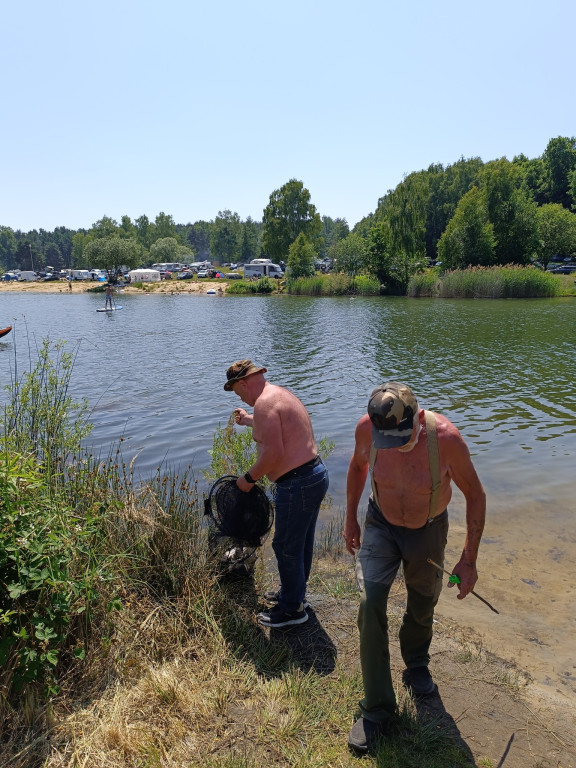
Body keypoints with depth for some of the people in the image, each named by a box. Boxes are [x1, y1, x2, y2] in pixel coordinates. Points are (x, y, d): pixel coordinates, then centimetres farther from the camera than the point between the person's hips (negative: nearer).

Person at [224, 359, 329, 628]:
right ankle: (294, 592, 42)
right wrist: (249, 420, 46)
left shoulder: (264, 402, -18)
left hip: (297, 485, -10)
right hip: (315, 474, 10)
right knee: (302, 542, 24)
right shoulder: (280, 394, 14)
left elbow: (273, 452, -25)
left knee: (287, 547, 6)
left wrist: (249, 478, -11)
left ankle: (292, 609, 23)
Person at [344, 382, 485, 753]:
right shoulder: (367, 428, -27)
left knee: (422, 605, 18)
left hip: (428, 530, 0)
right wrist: (351, 519, 5)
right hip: (381, 524, 1)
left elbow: (475, 495, -18)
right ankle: (377, 709, 8)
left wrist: (469, 559, -15)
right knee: (371, 604, -10)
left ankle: (416, 666, 51)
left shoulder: (445, 436, -33)